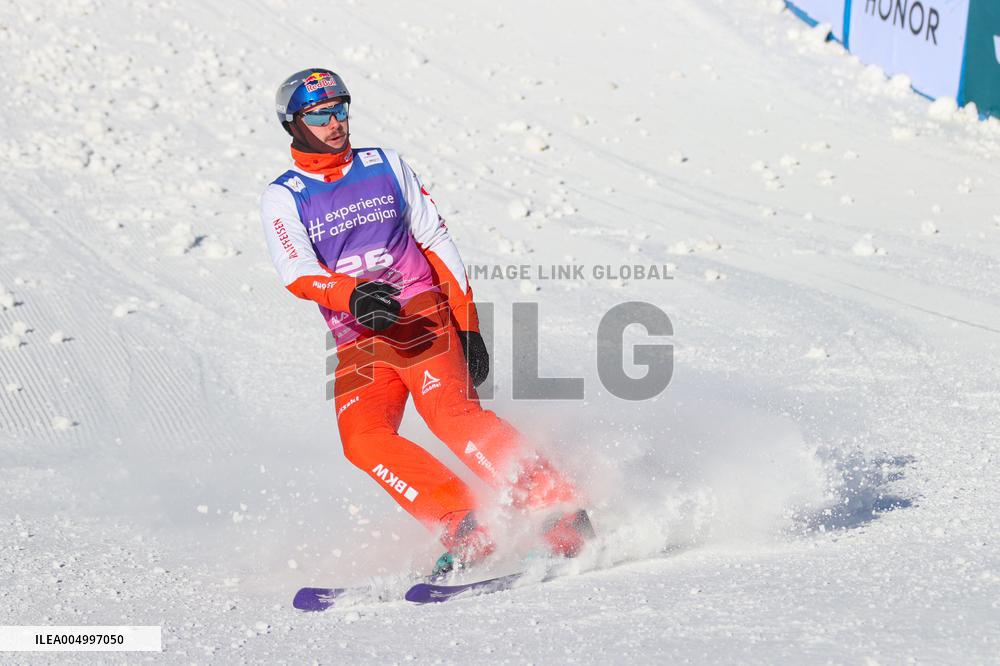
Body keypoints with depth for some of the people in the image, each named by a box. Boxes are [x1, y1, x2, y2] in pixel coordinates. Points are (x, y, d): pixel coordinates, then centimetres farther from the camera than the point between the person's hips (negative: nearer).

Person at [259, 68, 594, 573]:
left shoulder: (385, 167, 11)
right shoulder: (282, 199, 6)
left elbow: (437, 241, 12)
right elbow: (297, 273, -9)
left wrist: (467, 324, 5)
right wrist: (352, 295, -31)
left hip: (424, 316, -1)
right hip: (358, 342, 1)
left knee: (451, 412, -26)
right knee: (363, 438, -23)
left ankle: (556, 508, -30)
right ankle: (463, 528, -28)